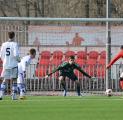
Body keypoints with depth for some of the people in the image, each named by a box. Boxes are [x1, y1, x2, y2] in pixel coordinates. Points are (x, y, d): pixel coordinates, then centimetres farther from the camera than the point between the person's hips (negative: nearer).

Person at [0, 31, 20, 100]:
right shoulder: (14, 44, -8)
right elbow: (16, 54, -17)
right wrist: (19, 60, 3)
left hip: (6, 65, 3)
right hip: (14, 65, -3)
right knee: (14, 81, 6)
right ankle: (14, 96, 3)